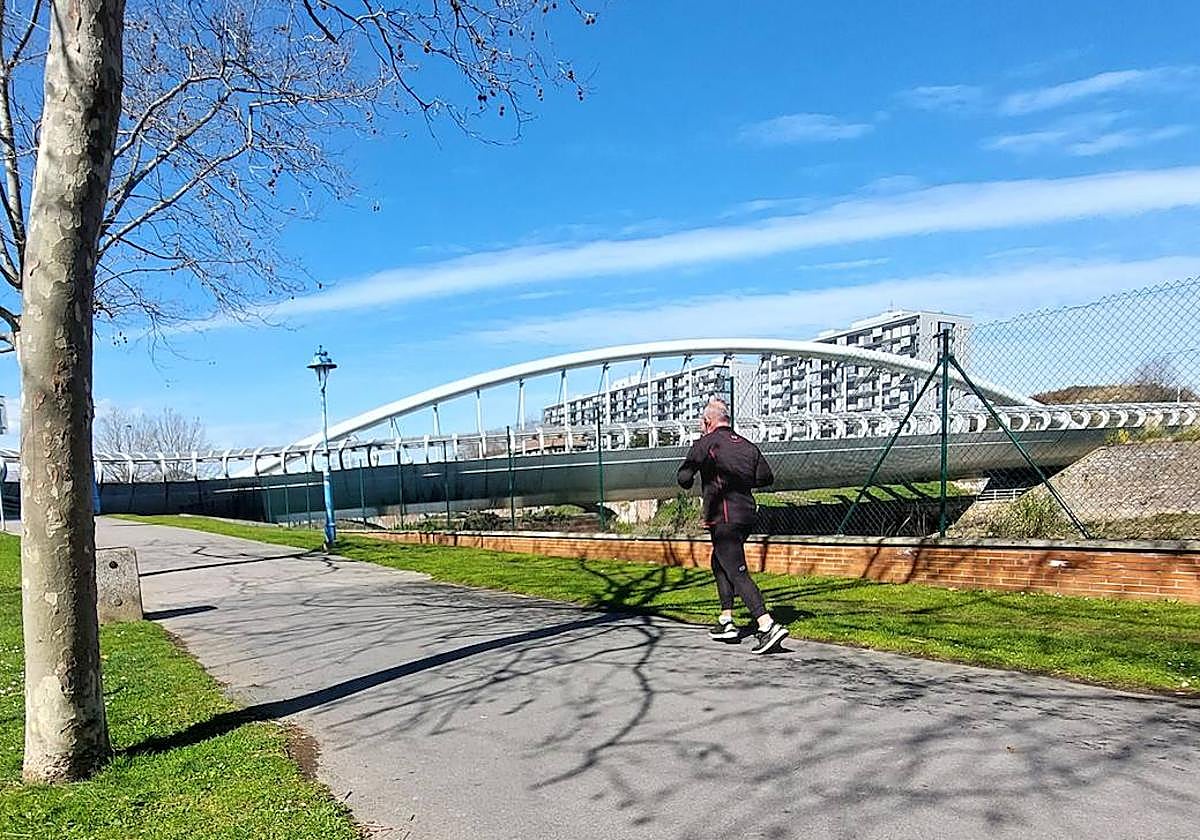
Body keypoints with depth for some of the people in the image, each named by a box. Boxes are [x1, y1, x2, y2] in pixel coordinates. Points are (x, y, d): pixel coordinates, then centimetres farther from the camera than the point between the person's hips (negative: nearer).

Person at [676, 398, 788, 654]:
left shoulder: (705, 444, -5)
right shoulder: (747, 445, 14)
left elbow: (684, 479, -8)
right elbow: (766, 477, 12)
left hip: (724, 518, -8)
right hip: (747, 513, 8)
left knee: (738, 573, -10)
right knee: (719, 563, 23)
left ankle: (768, 626, -21)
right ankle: (726, 621, 24)